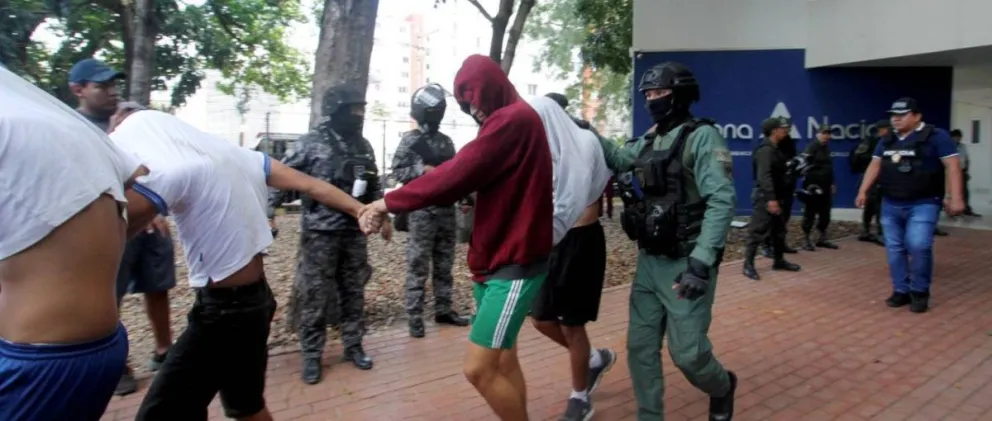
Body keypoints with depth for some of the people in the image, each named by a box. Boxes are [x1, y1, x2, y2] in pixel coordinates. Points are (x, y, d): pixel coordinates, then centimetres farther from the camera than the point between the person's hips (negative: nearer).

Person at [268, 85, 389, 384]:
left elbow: (374, 186, 19)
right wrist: (268, 215, -11)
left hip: (355, 232, 5)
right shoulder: (310, 143, -7)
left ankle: (353, 346, 25)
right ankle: (312, 356, 14)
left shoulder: (363, 146, 9)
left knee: (354, 293, 12)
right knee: (315, 295, 2)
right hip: (320, 232, -5)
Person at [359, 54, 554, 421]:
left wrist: (390, 202, -12)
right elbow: (469, 176, 14)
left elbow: (458, 173, -21)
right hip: (497, 260, 10)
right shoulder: (512, 121, 17)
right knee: (502, 361, 15)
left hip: (515, 264, -10)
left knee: (478, 369, -8)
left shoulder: (514, 119, -16)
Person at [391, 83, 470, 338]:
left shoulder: (446, 141, 13)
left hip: (447, 211, 5)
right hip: (422, 212, -5)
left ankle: (444, 310, 23)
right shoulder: (410, 140, -2)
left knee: (444, 265, 12)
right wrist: (423, 169, -17)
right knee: (418, 266, -1)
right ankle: (415, 317, 5)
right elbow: (398, 171, -5)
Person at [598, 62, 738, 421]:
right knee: (640, 348, 9)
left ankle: (722, 389, 33)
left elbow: (722, 201, -19)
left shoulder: (702, 136, -11)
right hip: (649, 262, 7)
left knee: (687, 353, 0)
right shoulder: (649, 141, 12)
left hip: (684, 265, -7)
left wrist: (701, 263, -27)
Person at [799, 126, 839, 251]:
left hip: (825, 186, 8)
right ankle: (806, 240, 3)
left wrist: (832, 183, 21)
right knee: (810, 213, -3)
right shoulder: (812, 147, -9)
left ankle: (822, 239, 22)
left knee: (825, 213, 12)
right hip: (813, 185, -8)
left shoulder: (826, 148, 17)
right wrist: (809, 183, -25)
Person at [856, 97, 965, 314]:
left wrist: (956, 198, -18)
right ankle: (901, 290, 17)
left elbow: (952, 166, -11)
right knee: (894, 248, 6)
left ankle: (920, 291, 2)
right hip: (891, 205, 6)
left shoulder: (936, 136, -6)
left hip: (923, 204, -6)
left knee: (918, 246, -17)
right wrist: (863, 191, 4)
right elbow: (875, 165, 14)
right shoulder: (887, 140, 12)